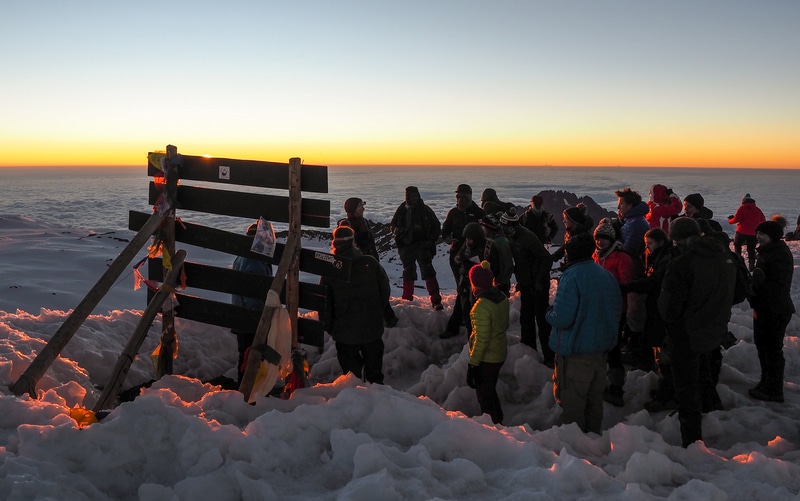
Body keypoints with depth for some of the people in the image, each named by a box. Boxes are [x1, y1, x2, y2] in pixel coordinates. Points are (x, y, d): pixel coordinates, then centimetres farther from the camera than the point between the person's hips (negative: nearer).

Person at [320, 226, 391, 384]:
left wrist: (328, 326, 9)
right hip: (373, 329, 2)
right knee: (374, 365, 20)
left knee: (350, 367, 13)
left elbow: (325, 303, -5)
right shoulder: (371, 263, -8)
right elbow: (385, 290, 0)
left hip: (345, 332, -2)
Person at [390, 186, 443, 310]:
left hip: (423, 245, -2)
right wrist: (397, 231, -9)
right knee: (408, 273, 12)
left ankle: (436, 300, -13)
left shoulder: (425, 209, 2)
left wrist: (431, 239, -2)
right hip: (407, 247, 2)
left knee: (428, 271, -11)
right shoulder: (401, 210, 3)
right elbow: (392, 225, 14)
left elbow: (436, 225, 10)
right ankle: (407, 299, 25)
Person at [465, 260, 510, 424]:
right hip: (500, 354, 8)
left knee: (484, 396, 10)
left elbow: (481, 339, -25)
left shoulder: (482, 306, -27)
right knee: (490, 391, 27)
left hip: (486, 359, -8)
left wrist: (473, 364, -18)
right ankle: (498, 420, 42)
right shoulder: (502, 298, -3)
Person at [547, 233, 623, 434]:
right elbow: (618, 310, 12)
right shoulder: (607, 275, 3)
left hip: (575, 352, -7)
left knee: (571, 402, 5)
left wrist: (549, 312, -6)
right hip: (601, 348, 8)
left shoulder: (572, 276, -20)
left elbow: (561, 318, -26)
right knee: (595, 398, 21)